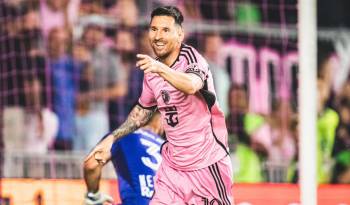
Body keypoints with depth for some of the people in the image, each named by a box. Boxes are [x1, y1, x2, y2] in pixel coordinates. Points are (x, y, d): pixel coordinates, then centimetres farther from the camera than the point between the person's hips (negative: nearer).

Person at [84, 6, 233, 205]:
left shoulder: (190, 57, -15)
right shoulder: (152, 69, 5)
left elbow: (191, 86, -38)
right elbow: (143, 110, 21)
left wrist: (161, 69, -53)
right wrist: (112, 138, 15)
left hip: (207, 164, -6)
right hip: (173, 164, 6)